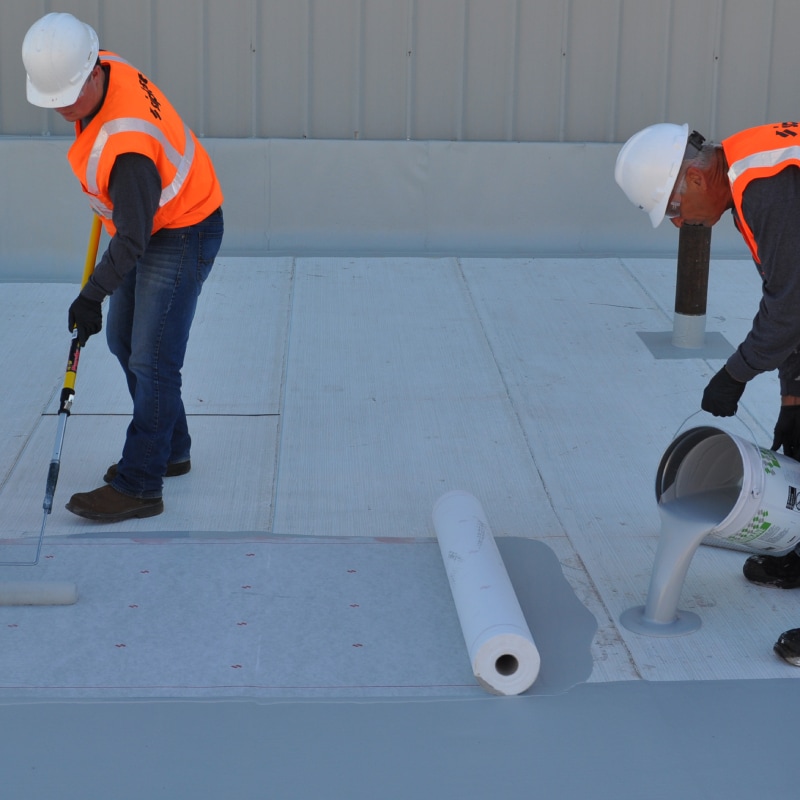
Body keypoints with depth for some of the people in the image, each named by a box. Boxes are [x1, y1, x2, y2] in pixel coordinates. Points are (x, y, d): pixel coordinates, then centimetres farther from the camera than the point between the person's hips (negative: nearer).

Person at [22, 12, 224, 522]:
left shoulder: (125, 144, -36)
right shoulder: (102, 67, -9)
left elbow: (133, 239, -28)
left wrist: (93, 296, -20)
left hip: (183, 236, -10)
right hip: (151, 225, 10)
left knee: (152, 360, -10)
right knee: (123, 339, 18)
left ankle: (139, 486, -3)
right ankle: (171, 451, 31)